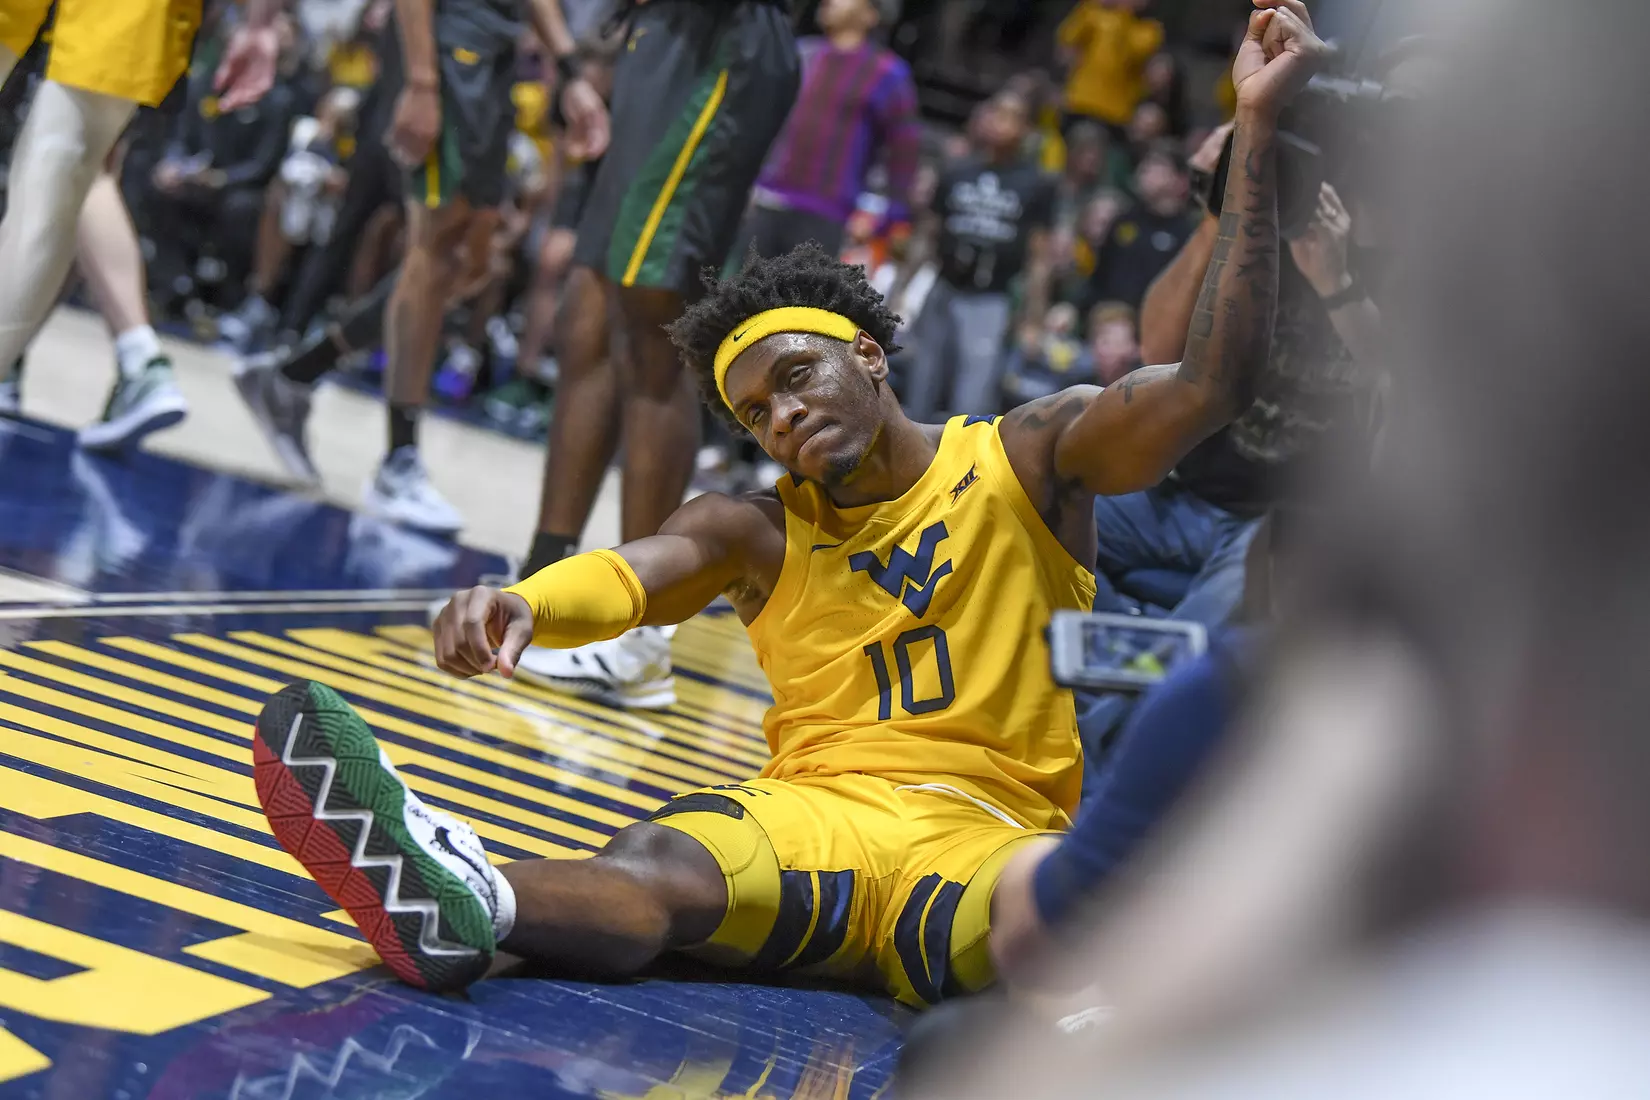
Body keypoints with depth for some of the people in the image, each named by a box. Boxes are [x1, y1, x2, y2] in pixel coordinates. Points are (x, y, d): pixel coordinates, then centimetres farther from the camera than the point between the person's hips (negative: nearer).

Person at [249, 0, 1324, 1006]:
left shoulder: (1025, 461, 10)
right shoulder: (757, 530, 16)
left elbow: (1209, 383, -3)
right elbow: (632, 574, -5)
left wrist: (1260, 126, -10)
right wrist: (523, 604, -32)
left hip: (988, 832, 1)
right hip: (813, 811, -1)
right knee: (652, 867, -36)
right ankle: (457, 895, -65)